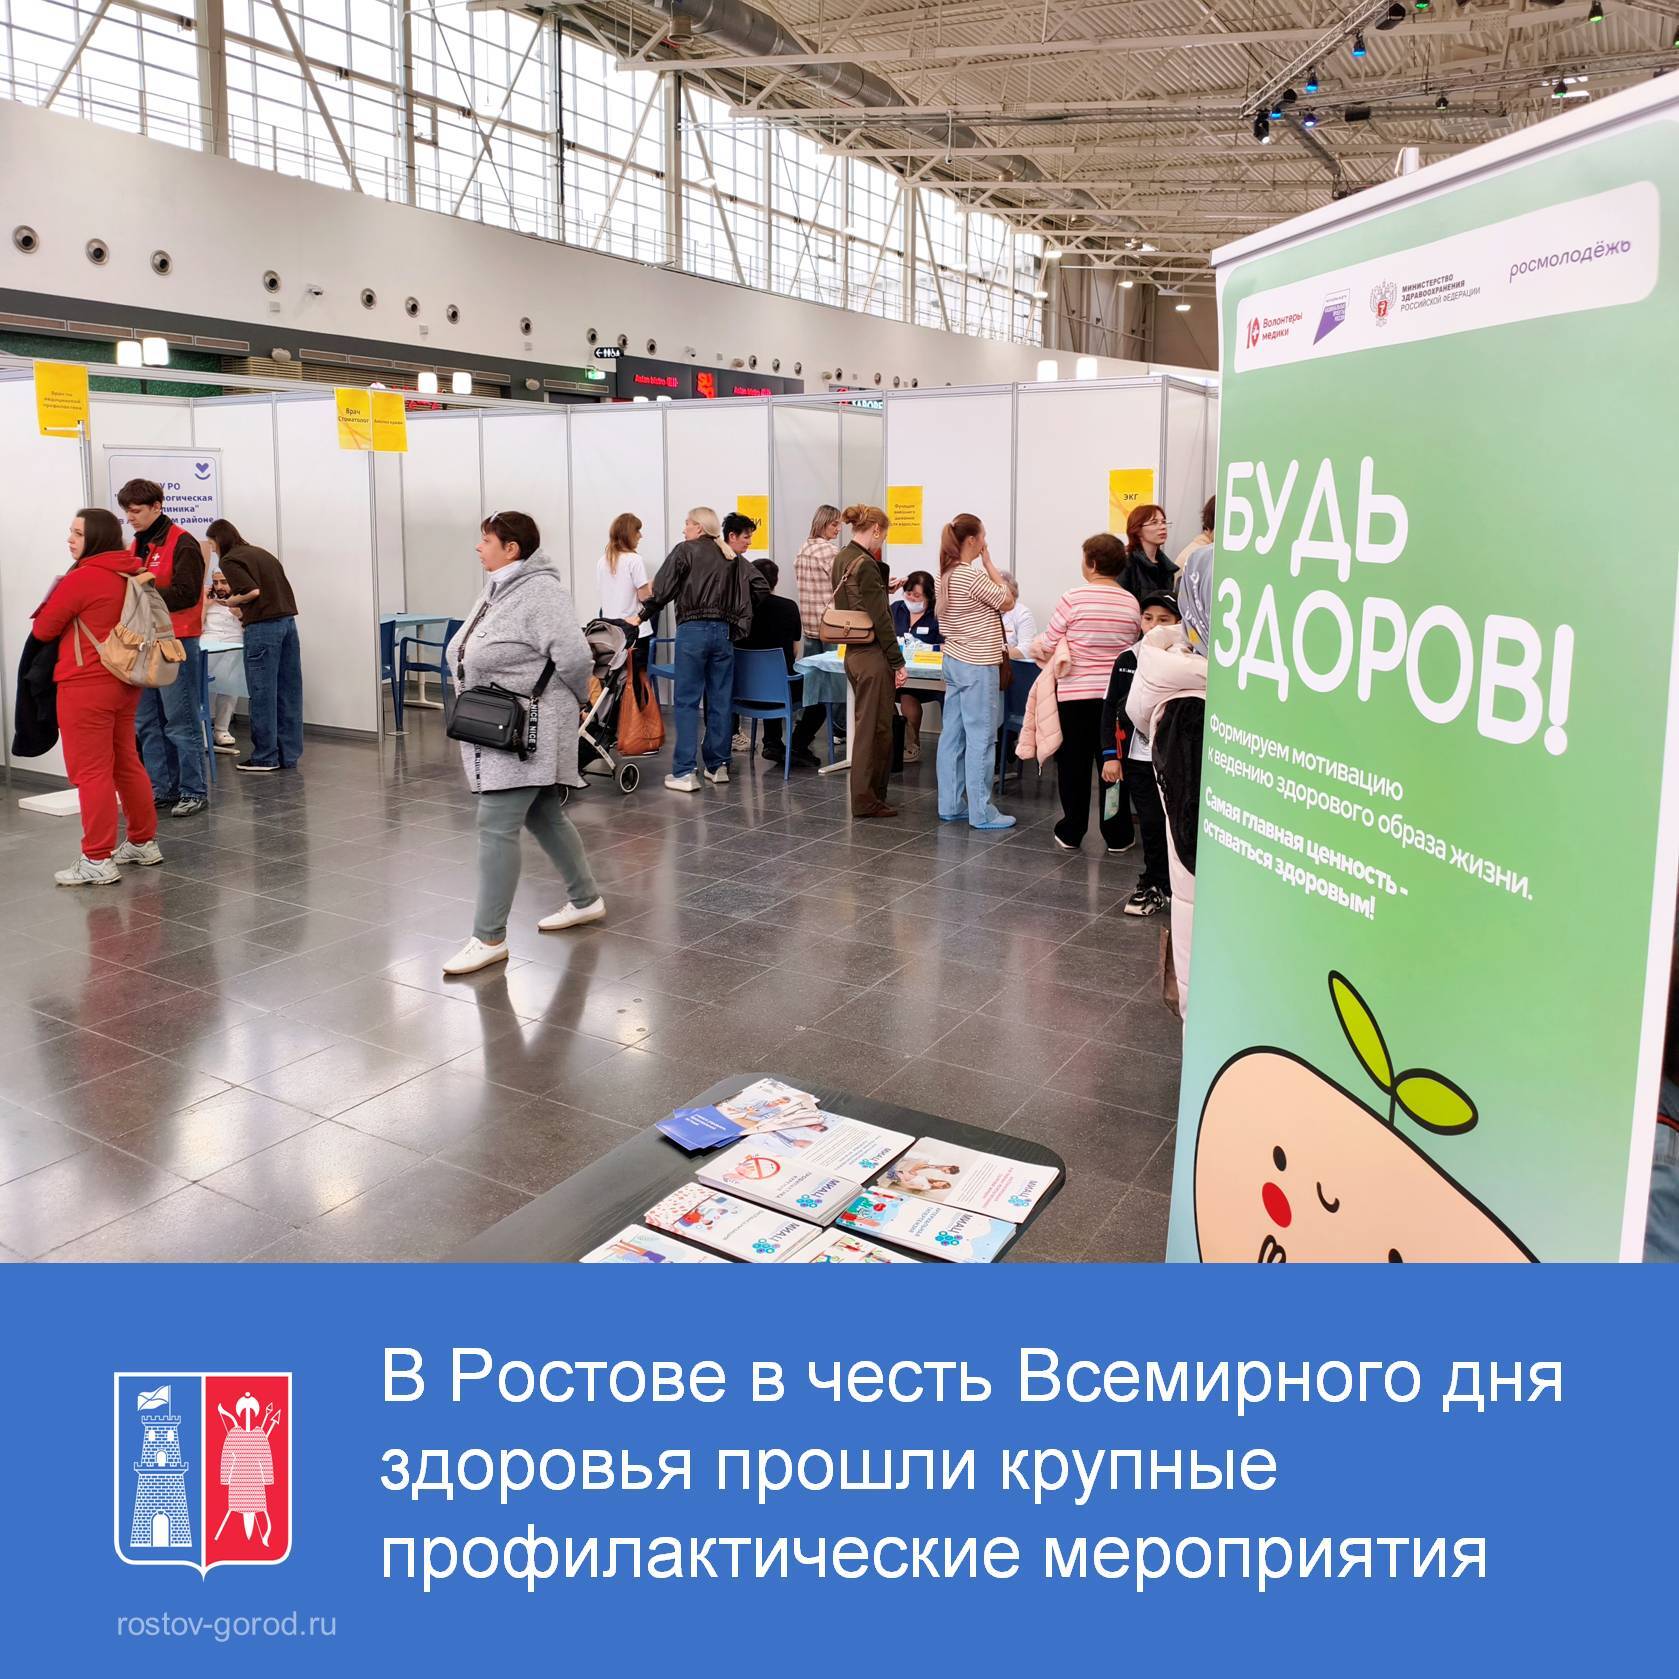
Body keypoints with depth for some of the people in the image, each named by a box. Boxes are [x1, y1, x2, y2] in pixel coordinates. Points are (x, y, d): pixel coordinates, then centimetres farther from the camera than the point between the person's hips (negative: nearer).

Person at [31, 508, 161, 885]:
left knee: (91, 772, -4)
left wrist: (56, 598, 13)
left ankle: (97, 861, -1)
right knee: (126, 764, 16)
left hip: (87, 687, -8)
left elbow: (43, 629, -6)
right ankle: (144, 843, 25)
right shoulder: (130, 573, 7)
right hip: (123, 682, 8)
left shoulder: (81, 577, -16)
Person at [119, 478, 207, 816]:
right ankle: (161, 789, 18)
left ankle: (194, 791, 4)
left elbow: (185, 594, -17)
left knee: (180, 722, -4)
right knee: (147, 722, 10)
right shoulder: (136, 546, 17)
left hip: (176, 641, -8)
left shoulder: (183, 544, -8)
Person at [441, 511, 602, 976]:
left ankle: (489, 938, -3)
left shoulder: (540, 592, -18)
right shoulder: (498, 590, 13)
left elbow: (575, 657, -24)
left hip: (526, 733, -10)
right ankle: (586, 900, 34)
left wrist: (577, 701, -7)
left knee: (497, 826, -9)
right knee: (545, 817, 18)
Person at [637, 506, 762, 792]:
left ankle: (684, 773, -5)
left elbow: (662, 591, -7)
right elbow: (760, 585, 12)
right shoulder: (733, 558, 14)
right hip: (724, 631, 5)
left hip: (693, 629, -4)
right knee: (721, 701, 9)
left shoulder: (684, 551, -1)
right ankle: (718, 766, 15)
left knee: (687, 701, -2)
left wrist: (643, 617, 5)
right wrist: (739, 621, 17)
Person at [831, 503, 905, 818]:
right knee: (874, 729, -1)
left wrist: (882, 588, 8)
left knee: (868, 726, 17)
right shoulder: (865, 565, -18)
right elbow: (881, 619, -18)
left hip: (853, 652, 10)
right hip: (872, 655, -10)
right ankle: (866, 799, 5)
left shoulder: (841, 558, 11)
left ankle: (869, 794, 24)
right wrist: (898, 662, -15)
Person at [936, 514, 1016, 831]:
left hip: (956, 661, 10)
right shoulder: (972, 575, -20)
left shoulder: (948, 574, 10)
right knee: (980, 739, -4)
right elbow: (1007, 601, -8)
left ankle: (950, 805, 18)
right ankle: (981, 813, 1)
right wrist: (989, 563, -6)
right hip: (977, 667, -10)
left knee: (953, 736, 11)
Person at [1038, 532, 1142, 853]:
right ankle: (1117, 835, 15)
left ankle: (1071, 832, 16)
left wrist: (1038, 645, 17)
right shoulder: (1132, 603, 1)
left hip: (1075, 694, -3)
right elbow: (1132, 649, 11)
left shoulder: (1074, 598, -11)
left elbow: (1047, 645, -5)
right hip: (1116, 694, 3)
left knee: (1074, 764, 8)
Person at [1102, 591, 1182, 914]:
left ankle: (1156, 887, 16)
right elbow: (1110, 708, 7)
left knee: (1169, 823, 3)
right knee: (1150, 823, 8)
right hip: (1137, 757, 3)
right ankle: (1156, 886, 21)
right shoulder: (1127, 659, 3)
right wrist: (1110, 755, 3)